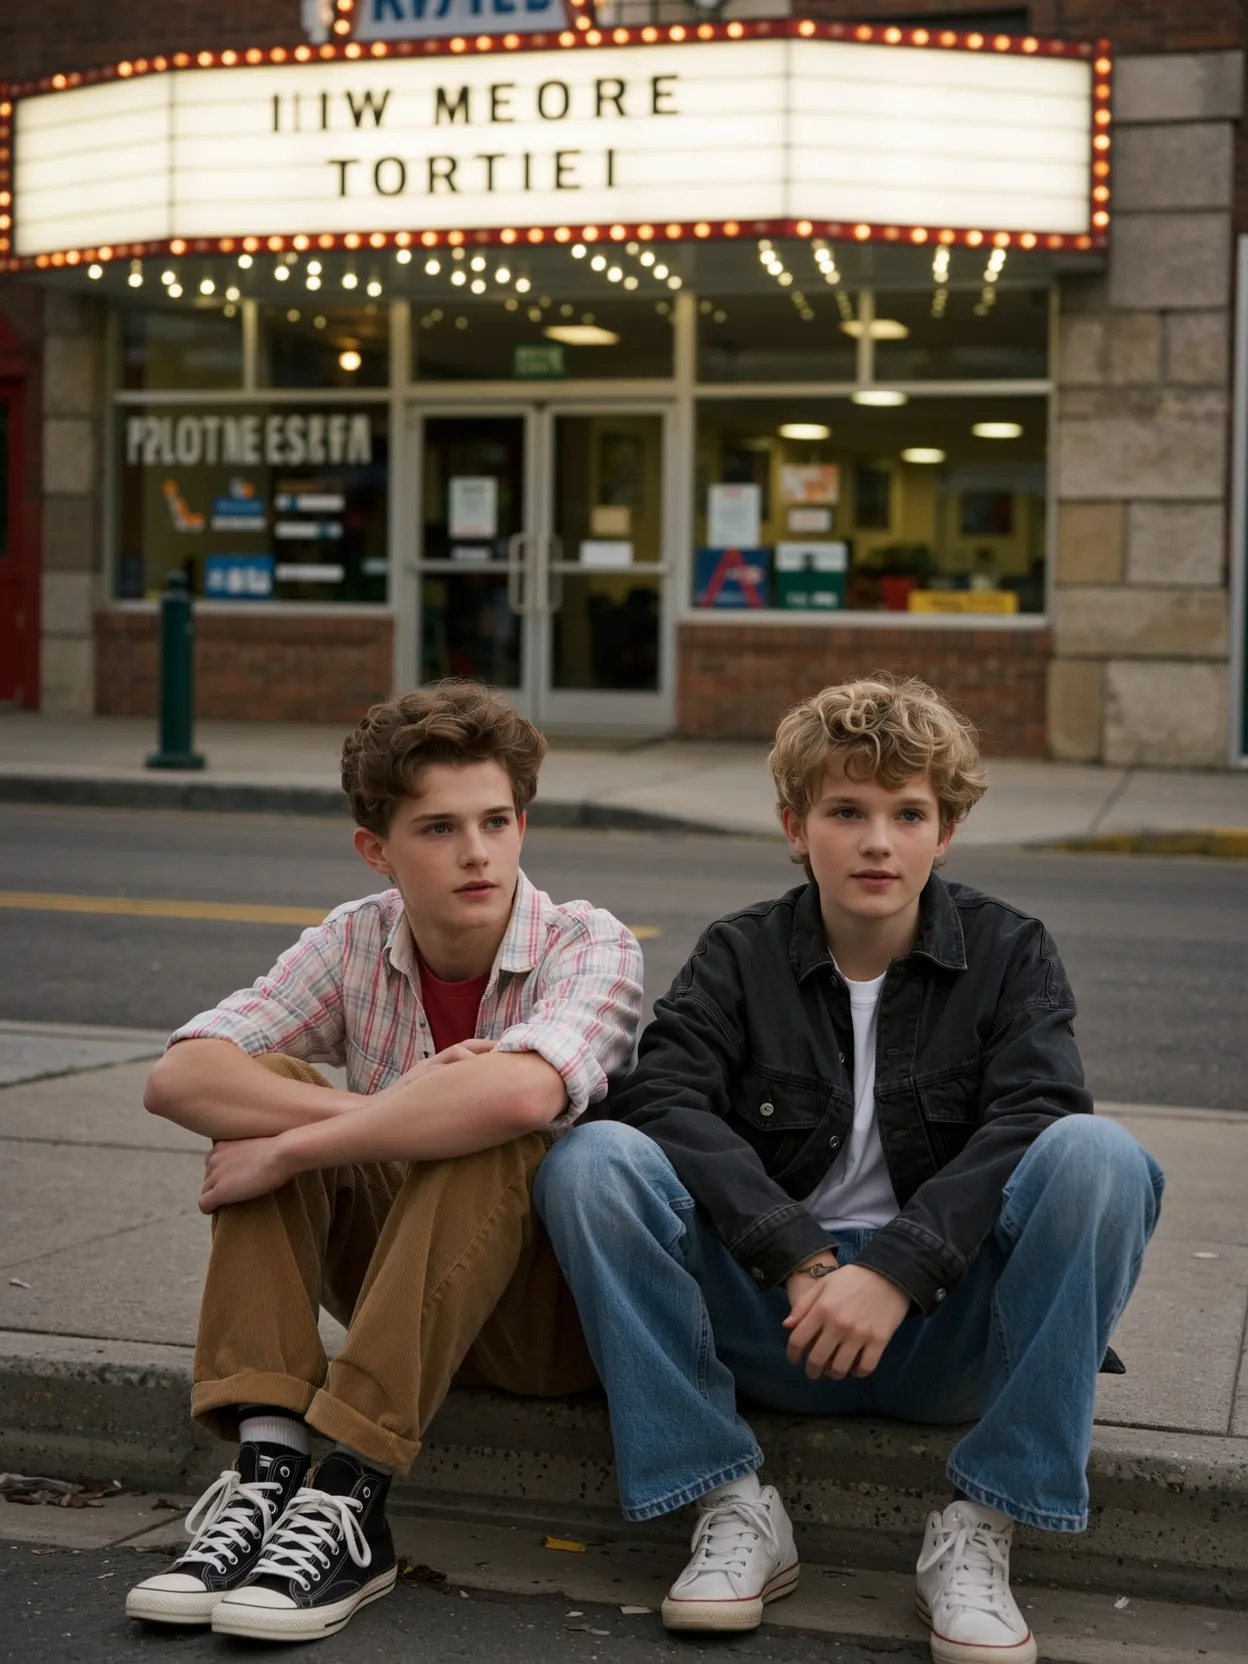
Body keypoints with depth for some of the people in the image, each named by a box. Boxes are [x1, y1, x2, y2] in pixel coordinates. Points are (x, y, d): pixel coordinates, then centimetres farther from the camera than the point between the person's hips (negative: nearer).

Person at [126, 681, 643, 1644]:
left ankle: (349, 1502, -32)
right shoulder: (357, 943, -3)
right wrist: (379, 1116, -29)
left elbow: (517, 1094, -39)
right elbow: (179, 1077, -17)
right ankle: (269, 1470, -23)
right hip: (399, 1291, 5)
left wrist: (294, 1149, -31)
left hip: (560, 1310, -4)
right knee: (273, 1092, -15)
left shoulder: (591, 947, -16)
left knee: (489, 1136, -32)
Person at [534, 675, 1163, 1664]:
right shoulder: (742, 954, 5)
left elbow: (1034, 1118, -14)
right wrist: (804, 1259, -26)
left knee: (1097, 1156, -27)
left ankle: (981, 1530, -23)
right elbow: (662, 1099, -13)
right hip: (772, 1318, 1)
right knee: (592, 1161, -22)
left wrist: (893, 1270, -28)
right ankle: (734, 1508, -18)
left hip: (947, 1324, 0)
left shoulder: (1008, 951, 3)